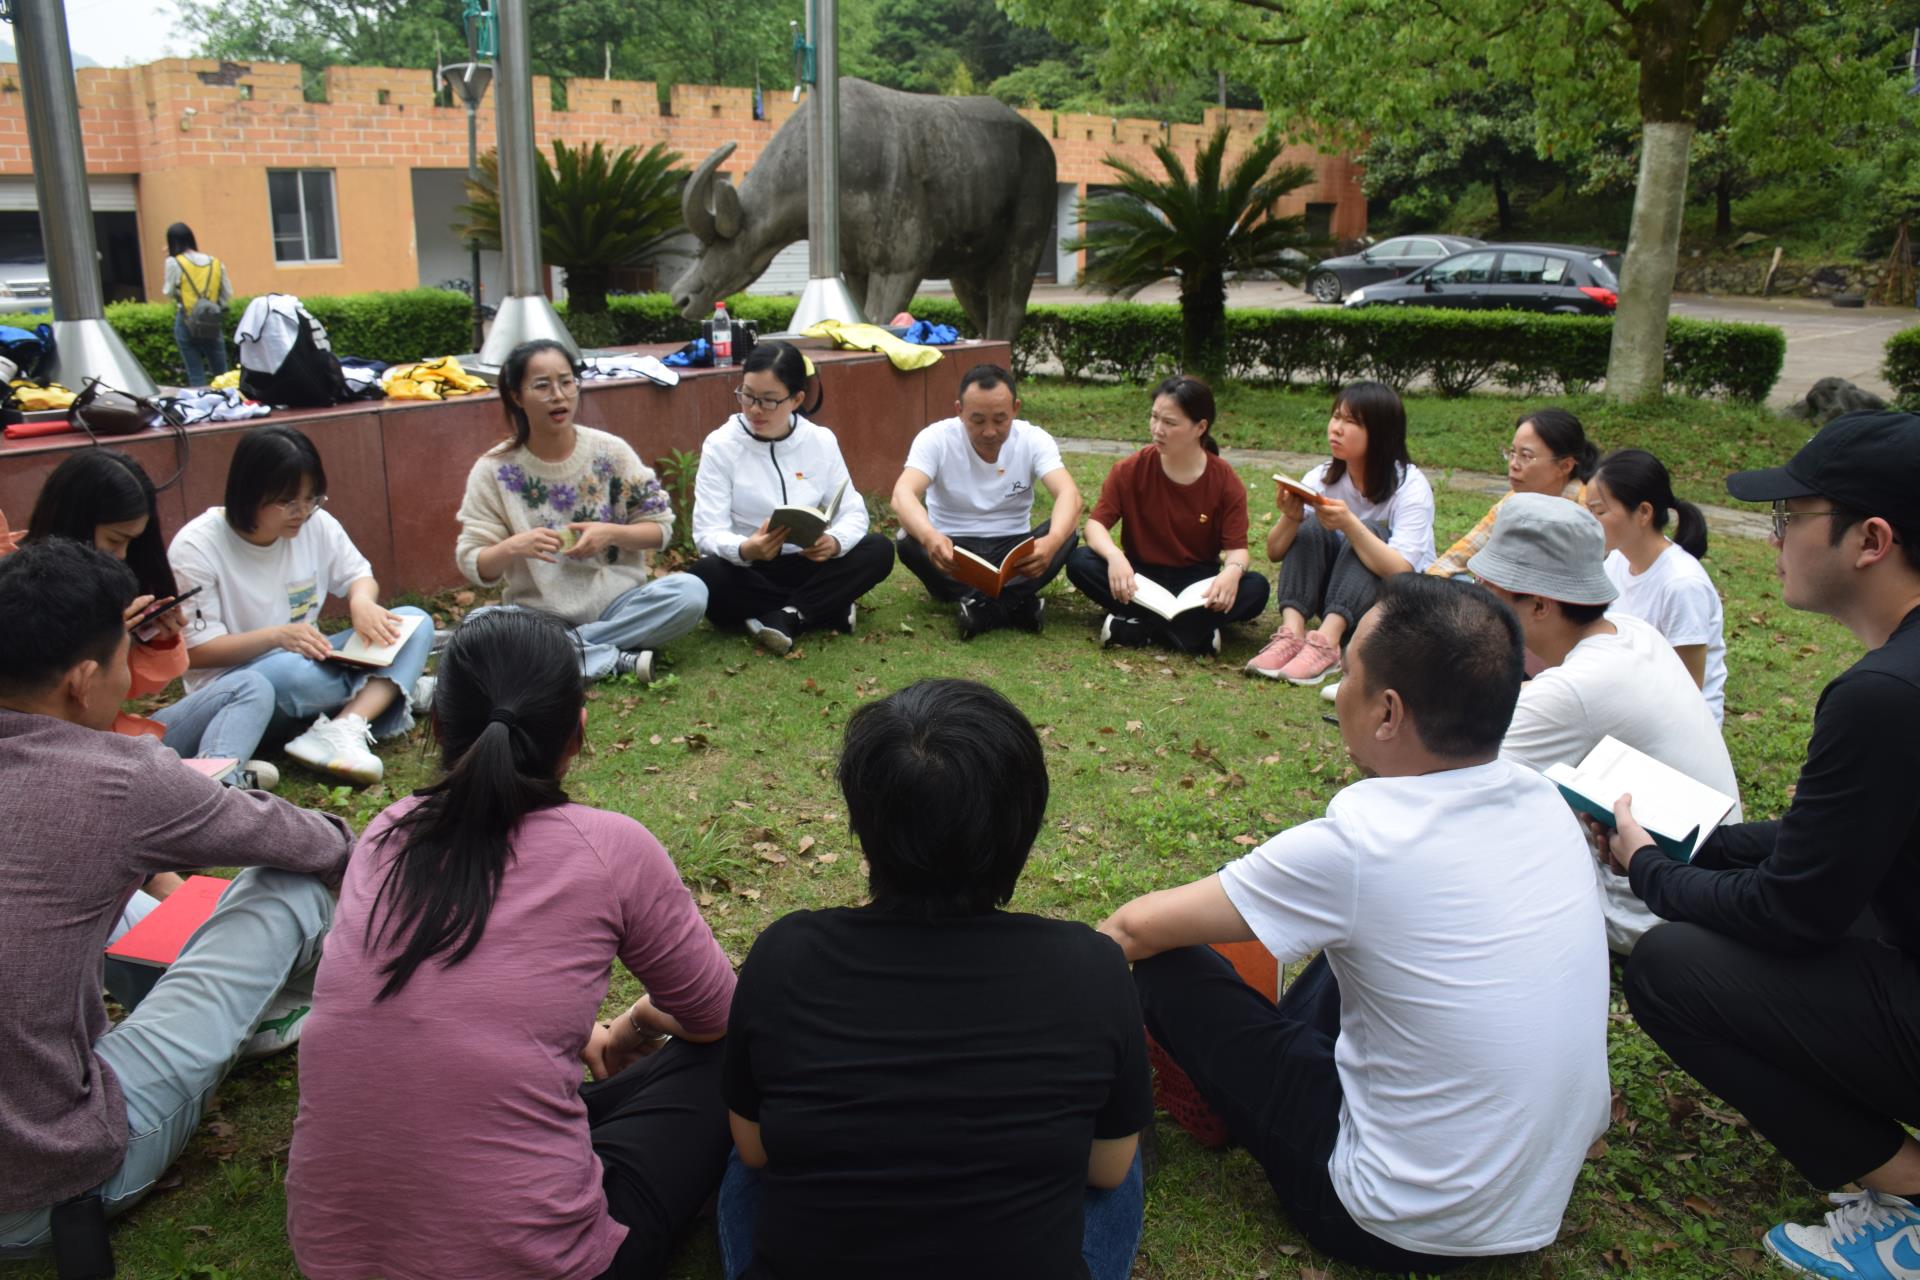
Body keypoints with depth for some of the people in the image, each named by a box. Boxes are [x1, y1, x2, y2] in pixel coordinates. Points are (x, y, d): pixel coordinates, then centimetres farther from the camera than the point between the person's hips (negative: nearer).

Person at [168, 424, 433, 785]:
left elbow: (359, 577, 9)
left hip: (309, 660, 6)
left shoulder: (315, 524, -4)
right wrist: (278, 636, -29)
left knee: (416, 623, -13)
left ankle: (345, 727, -34)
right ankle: (388, 691, -10)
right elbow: (195, 651, -14)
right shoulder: (196, 548, -15)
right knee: (298, 674, -41)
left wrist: (362, 601, -17)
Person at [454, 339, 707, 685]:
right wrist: (512, 547, -26)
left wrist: (612, 533, -17)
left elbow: (661, 527, 3)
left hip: (618, 606, 1)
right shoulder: (494, 470, -4)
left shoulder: (610, 451, -1)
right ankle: (621, 660, -24)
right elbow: (472, 565, -4)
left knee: (690, 592, -27)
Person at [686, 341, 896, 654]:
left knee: (878, 550, -20)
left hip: (808, 565, 2)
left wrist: (834, 542, -29)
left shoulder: (821, 441, -2)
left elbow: (853, 512, -4)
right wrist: (745, 549, -39)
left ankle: (784, 618, -26)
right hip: (746, 569, -2)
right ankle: (829, 609, -23)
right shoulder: (720, 445, -9)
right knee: (706, 576, -35)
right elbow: (708, 532, -16)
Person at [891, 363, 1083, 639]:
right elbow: (903, 494, -31)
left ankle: (981, 606, -33)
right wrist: (930, 537, -54)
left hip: (1012, 550, 1)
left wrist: (1052, 541, -50)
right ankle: (1015, 603, -36)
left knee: (1067, 534, -27)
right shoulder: (936, 438, -15)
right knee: (909, 541, -33)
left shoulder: (1034, 440, -11)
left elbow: (1068, 494, -26)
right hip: (951, 548, -1)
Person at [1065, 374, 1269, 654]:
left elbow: (1237, 546, -11)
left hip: (1197, 581, -1)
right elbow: (1096, 523, -12)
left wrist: (1233, 570, -37)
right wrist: (1114, 556, -35)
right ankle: (1194, 628, -30)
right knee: (1080, 562, -28)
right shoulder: (1131, 470, -8)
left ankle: (1141, 625, -31)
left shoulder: (1226, 482, -9)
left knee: (1255, 589, -29)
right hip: (1141, 577, 1)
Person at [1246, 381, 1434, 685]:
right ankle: (1292, 633, -36)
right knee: (1311, 529, -20)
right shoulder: (1322, 478, -7)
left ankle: (1326, 642, -44)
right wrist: (1290, 518, -30)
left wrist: (1349, 524, -42)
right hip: (1336, 599, 4)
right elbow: (1275, 553, -9)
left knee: (1371, 534, -29)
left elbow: (1400, 571, -31)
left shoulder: (1410, 486, -18)